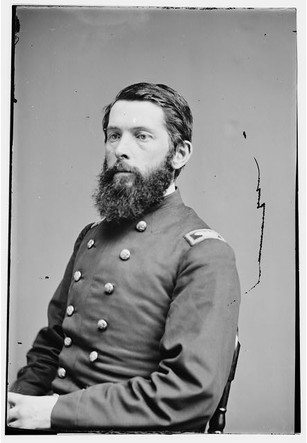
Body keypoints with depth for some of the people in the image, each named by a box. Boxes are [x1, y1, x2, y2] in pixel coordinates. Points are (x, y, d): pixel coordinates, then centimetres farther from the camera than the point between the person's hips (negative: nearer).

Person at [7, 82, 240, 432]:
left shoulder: (204, 253, -11)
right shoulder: (90, 237, 11)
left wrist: (57, 411, -17)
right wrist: (19, 397, -1)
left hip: (124, 429, -5)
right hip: (46, 420, 5)